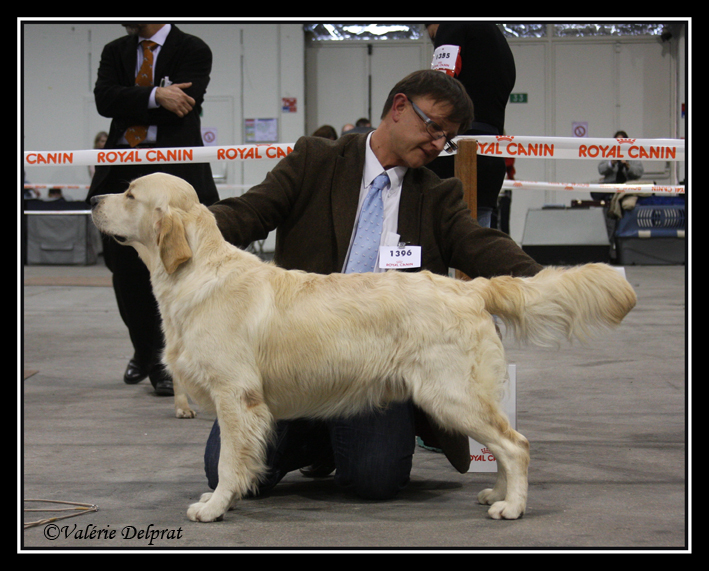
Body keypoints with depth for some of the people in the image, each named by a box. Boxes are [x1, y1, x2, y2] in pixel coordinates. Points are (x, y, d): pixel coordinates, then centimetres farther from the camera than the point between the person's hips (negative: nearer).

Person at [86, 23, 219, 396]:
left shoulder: (193, 51, 0)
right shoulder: (115, 52, 14)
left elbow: (183, 107, -14)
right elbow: (104, 100, -5)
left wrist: (130, 108, -7)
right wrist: (154, 97, -18)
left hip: (175, 174, -5)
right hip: (123, 175, 5)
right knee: (126, 270, 8)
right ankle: (144, 352, 27)